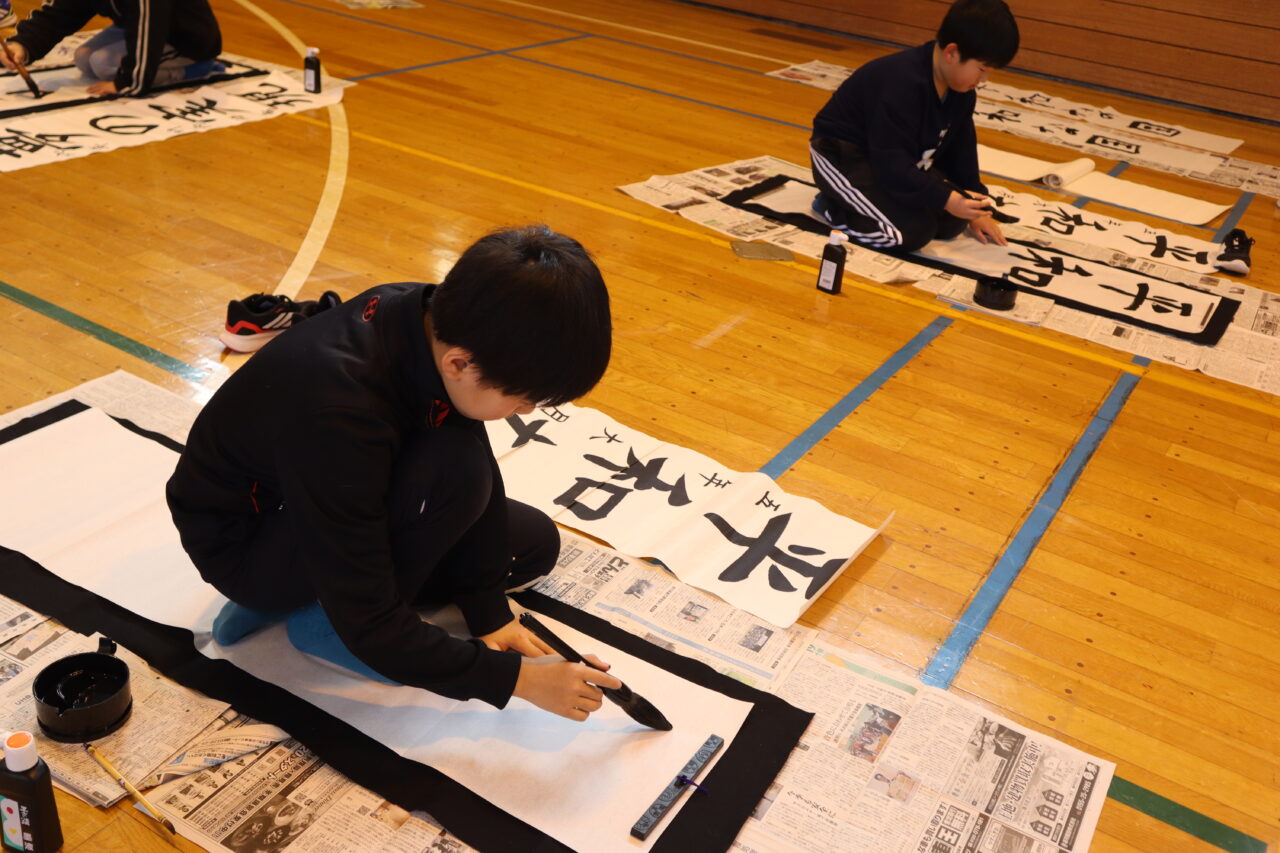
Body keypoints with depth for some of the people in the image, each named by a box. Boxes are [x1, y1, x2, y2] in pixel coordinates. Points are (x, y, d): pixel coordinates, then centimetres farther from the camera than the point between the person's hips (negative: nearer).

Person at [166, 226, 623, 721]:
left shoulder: (437, 319, -21)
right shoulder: (339, 420, -41)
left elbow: (484, 474, -6)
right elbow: (369, 629, -33)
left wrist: (489, 611, -7)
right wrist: (516, 677, -26)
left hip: (344, 499, 8)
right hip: (242, 542, -7)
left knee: (535, 544, 2)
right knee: (454, 470, -33)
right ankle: (318, 617, -9)